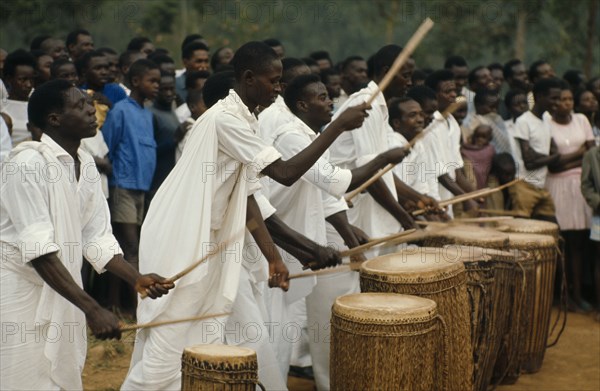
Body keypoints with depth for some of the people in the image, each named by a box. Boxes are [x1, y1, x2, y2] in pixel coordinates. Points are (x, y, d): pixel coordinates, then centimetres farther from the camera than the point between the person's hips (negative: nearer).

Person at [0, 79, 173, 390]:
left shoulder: (86, 164, 6)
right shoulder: (28, 162, -19)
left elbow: (96, 238, 6)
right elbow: (38, 248, -25)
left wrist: (136, 279, -10)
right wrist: (92, 309, -29)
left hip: (62, 297, 8)